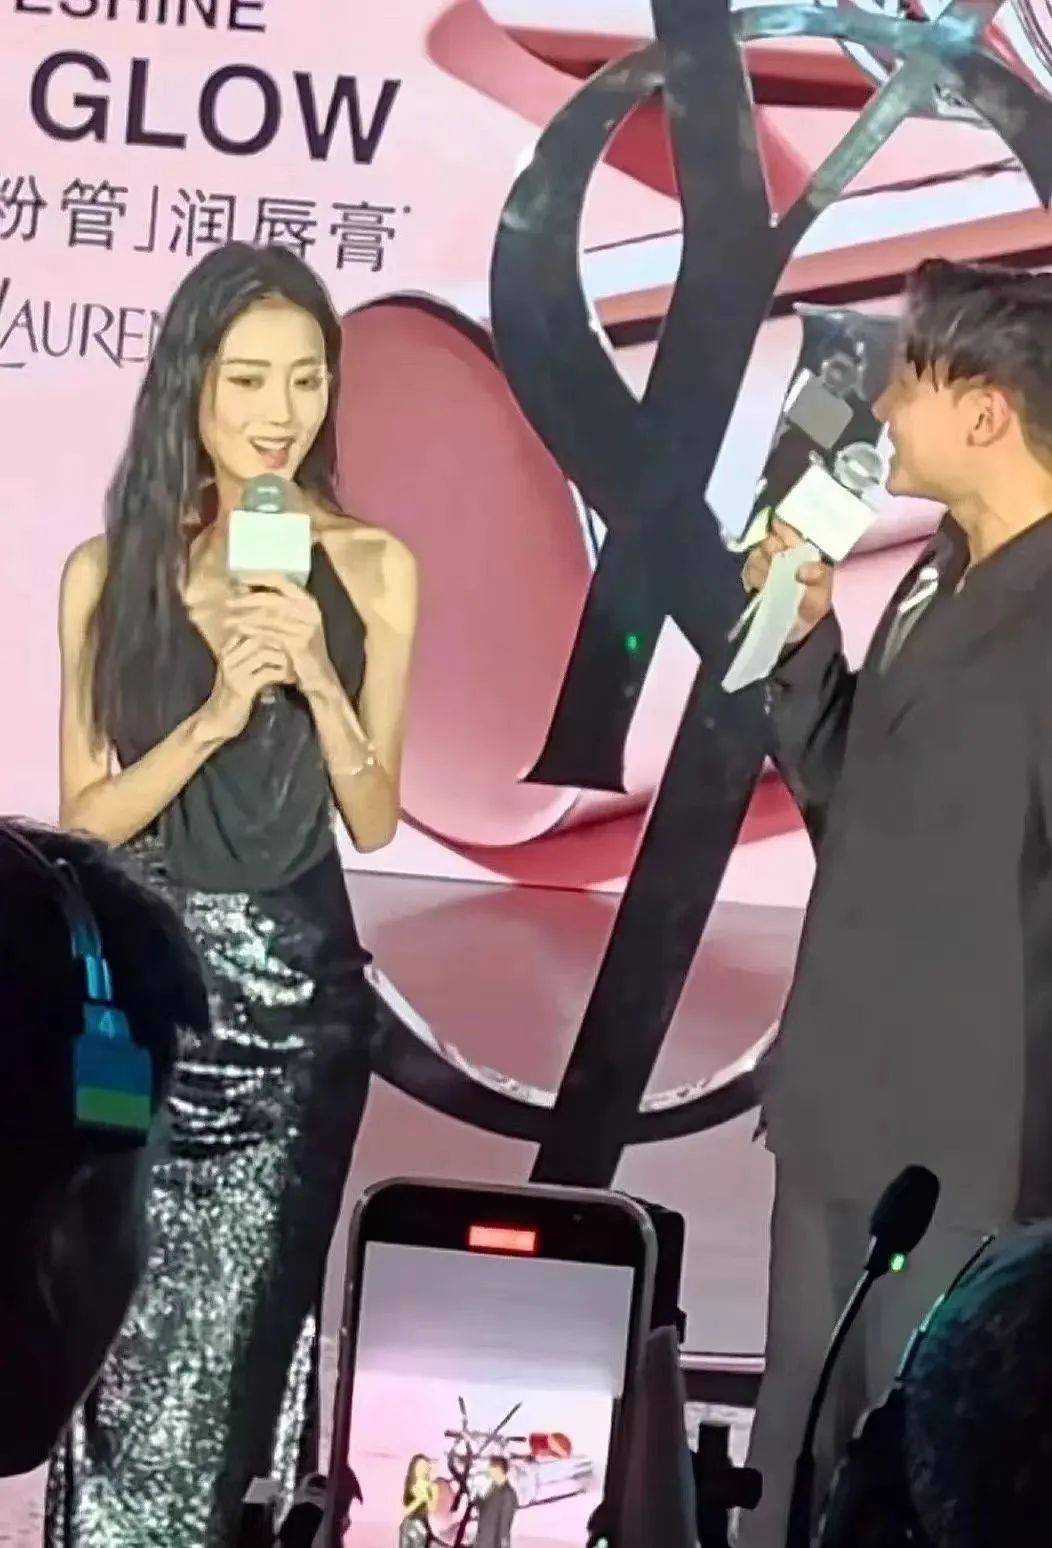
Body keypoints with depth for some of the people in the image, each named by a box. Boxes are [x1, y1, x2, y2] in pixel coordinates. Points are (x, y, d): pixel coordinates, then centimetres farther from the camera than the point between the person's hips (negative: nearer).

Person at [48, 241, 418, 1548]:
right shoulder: (108, 572, -2)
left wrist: (318, 675, -16)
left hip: (294, 993, 0)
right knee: (123, 1322, 6)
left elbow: (376, 821, -1)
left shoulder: (373, 569, -1)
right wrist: (213, 718, -17)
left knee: (240, 1331, 7)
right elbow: (84, 821, -2)